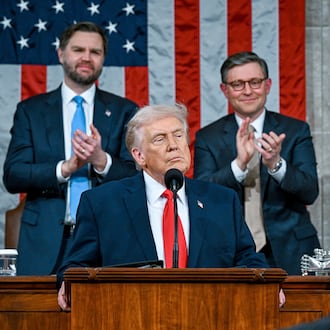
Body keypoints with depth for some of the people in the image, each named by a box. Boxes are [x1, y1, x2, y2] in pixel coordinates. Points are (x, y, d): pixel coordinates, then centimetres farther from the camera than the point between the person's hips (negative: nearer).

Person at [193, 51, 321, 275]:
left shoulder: (296, 131, 4)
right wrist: (239, 164, -24)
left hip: (289, 255, 1)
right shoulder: (208, 138, 4)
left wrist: (276, 164, -24)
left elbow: (310, 192, -6)